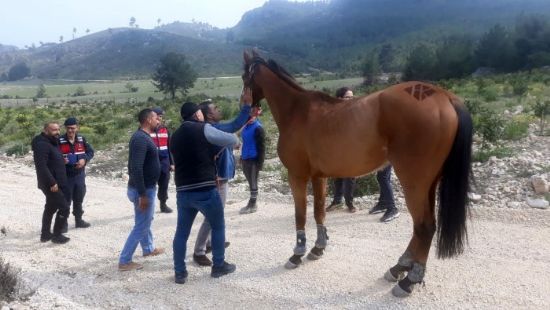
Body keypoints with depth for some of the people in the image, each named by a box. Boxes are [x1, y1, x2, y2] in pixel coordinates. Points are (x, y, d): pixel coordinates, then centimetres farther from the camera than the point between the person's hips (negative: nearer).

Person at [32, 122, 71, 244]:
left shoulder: (52, 142, 13)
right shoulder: (42, 144, -20)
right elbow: (42, 166, -28)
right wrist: (52, 182, -27)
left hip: (56, 183, 11)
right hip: (51, 184, -11)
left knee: (51, 208, 18)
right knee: (64, 208, -7)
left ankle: (45, 234, 30)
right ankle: (57, 235, 4)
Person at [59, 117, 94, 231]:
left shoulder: (82, 139, 1)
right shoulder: (60, 141, -10)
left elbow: (90, 152, 6)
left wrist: (84, 159, -12)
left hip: (80, 175, 4)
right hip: (65, 176, -4)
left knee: (79, 199, 17)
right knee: (66, 200, 3)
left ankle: (78, 220, 33)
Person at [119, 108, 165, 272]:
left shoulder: (143, 136, 10)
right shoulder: (141, 138, -23)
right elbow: (136, 168, -29)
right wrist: (142, 194, -27)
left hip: (147, 187, 10)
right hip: (143, 189, -10)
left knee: (145, 221, 25)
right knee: (141, 226, 0)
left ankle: (148, 249, 43)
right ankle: (124, 261, 9)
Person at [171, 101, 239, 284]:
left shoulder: (175, 136, 14)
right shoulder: (204, 129, -5)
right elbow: (233, 140, -1)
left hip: (182, 191, 6)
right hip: (205, 190, -5)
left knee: (182, 232, 14)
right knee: (218, 227, 14)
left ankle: (180, 273, 18)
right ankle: (219, 266, 23)